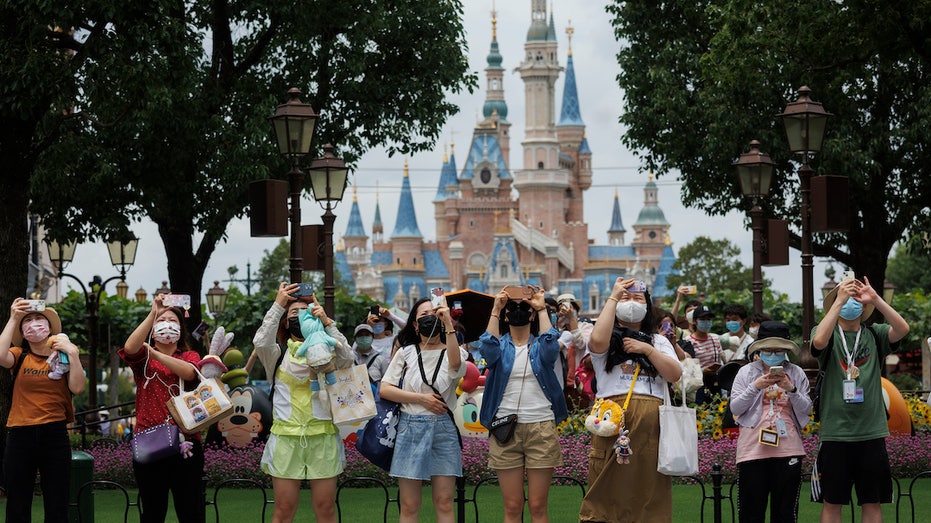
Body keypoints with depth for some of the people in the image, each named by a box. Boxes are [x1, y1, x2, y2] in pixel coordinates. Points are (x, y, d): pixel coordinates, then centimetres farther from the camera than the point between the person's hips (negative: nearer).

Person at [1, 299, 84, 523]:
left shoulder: (62, 356, 8)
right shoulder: (19, 355, 6)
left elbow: (77, 388, -7)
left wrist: (72, 354, -11)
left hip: (54, 434, 0)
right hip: (20, 434, 0)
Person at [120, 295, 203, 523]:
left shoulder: (189, 356, 11)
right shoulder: (143, 359, 10)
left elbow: (189, 372, -13)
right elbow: (130, 347, -15)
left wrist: (154, 353, -13)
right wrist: (153, 313, -19)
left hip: (185, 442, 0)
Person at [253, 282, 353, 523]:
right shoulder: (278, 354, 9)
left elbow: (346, 359, -12)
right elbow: (261, 342, -13)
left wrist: (327, 323, -17)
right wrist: (278, 305, -13)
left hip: (322, 437, 0)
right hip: (286, 437, 0)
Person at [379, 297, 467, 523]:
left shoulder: (452, 352, 7)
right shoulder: (406, 353, 9)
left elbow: (455, 364, -19)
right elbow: (384, 390, 3)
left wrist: (448, 323, -24)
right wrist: (421, 399, -7)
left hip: (444, 428, 0)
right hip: (410, 428, 0)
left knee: (444, 504, -1)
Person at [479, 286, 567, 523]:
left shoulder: (540, 345, 9)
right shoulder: (501, 345, 11)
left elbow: (551, 348, -14)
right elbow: (488, 349, -12)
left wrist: (542, 309, -9)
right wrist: (495, 309, -11)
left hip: (541, 428, -1)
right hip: (505, 430, 1)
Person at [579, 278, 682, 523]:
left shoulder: (658, 342, 21)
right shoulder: (609, 338, 13)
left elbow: (675, 375, 6)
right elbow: (598, 340, -14)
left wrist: (647, 349, -3)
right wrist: (613, 297, -6)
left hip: (651, 421, 2)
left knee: (649, 490, 0)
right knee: (609, 488, -5)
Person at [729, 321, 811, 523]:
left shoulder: (797, 373, 8)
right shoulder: (746, 372, 7)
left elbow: (806, 410, 3)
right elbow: (735, 409, 0)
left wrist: (791, 389, -13)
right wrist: (756, 387, -12)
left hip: (788, 449, 1)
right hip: (753, 448, -1)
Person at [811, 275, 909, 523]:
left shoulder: (874, 334, 7)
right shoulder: (829, 334, 2)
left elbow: (902, 329, -11)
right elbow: (819, 341, -22)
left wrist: (875, 298, -18)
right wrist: (839, 300, -20)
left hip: (871, 432, 2)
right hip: (835, 431, -2)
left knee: (872, 502, 8)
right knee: (832, 502, 3)